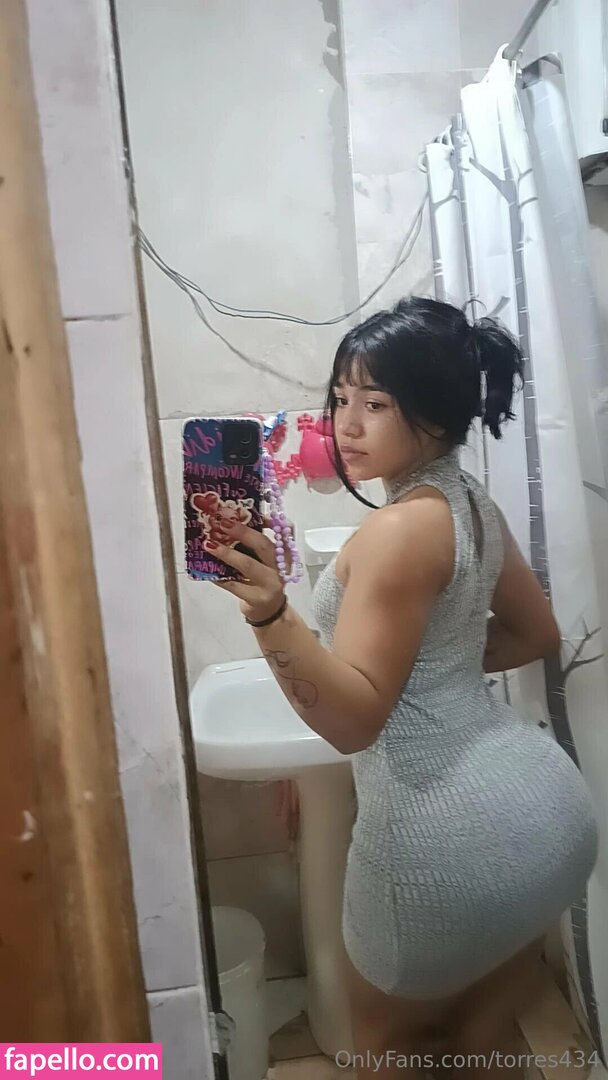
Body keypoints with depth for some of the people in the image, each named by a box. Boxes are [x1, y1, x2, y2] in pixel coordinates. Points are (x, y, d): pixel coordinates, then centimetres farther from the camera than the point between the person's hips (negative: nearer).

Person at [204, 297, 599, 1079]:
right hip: (543, 808, 9)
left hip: (450, 837, -8)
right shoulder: (473, 507, 6)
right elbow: (536, 636, 18)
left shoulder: (399, 531, -21)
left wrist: (271, 616, -39)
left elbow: (355, 718, -26)